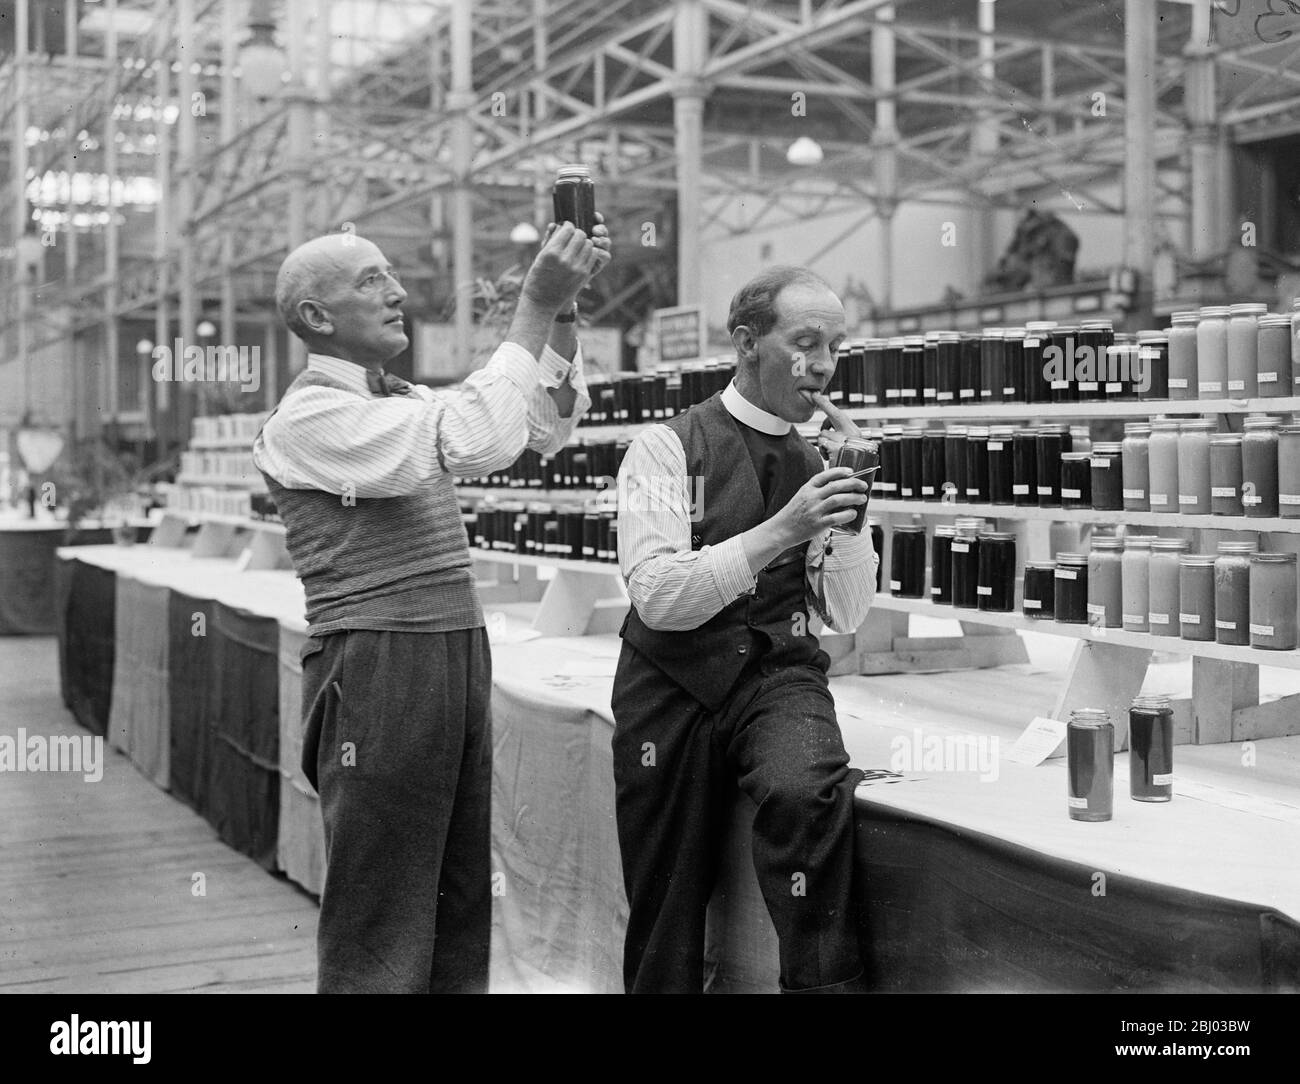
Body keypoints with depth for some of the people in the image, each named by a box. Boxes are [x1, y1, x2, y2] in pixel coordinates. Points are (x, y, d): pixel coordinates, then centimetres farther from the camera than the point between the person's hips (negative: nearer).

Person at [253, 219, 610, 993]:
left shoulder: (401, 403, 17)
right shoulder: (310, 415, -9)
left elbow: (549, 425, 14)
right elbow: (474, 441, -22)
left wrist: (565, 308, 1)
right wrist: (535, 304, -19)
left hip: (459, 662, 8)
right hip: (378, 671, -8)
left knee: (462, 910, 11)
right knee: (379, 935, -1)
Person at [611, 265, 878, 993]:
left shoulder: (821, 461, 10)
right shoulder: (668, 448, -4)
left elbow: (847, 616, 10)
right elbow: (658, 598, -14)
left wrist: (849, 515, -6)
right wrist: (780, 530, -22)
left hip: (779, 674, 2)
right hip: (674, 684, -2)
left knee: (808, 792, -33)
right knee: (666, 931, 4)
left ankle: (825, 982, -16)